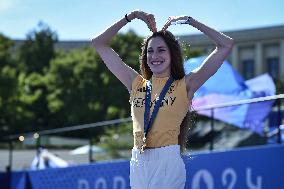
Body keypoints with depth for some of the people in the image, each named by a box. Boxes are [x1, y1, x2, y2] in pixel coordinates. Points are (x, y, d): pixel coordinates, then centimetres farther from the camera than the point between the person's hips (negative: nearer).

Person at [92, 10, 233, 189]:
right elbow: (99, 44, 19)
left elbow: (226, 45, 3)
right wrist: (131, 16, 15)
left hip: (168, 162, -4)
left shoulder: (185, 86, 5)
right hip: (138, 162, 4)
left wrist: (188, 20, 10)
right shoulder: (136, 84, 14)